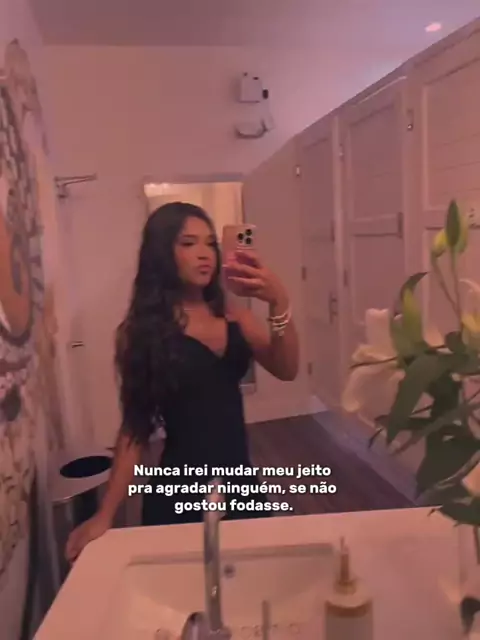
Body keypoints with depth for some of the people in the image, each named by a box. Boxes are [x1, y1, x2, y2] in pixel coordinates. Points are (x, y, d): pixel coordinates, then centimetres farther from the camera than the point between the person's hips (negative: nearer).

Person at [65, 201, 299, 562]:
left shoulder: (233, 316, 2)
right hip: (178, 493, -3)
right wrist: (106, 515, -10)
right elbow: (135, 428, -5)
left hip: (239, 482, 4)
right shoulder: (141, 330, -8)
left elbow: (286, 370, -11)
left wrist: (279, 304, -28)